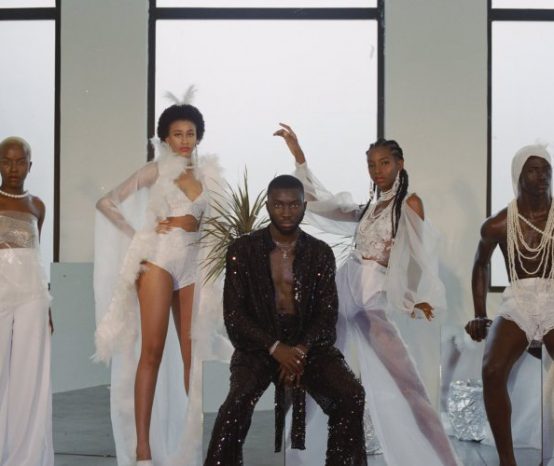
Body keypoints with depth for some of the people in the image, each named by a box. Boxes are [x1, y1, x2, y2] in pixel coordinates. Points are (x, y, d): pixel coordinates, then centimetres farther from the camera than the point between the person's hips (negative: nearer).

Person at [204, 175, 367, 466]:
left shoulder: (321, 253, 6)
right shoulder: (242, 250, -1)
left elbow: (327, 315, 2)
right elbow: (234, 315, -5)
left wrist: (301, 350, -17)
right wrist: (276, 348, -18)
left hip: (309, 344, 2)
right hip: (258, 345, -2)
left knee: (351, 395, -24)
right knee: (239, 401, -32)